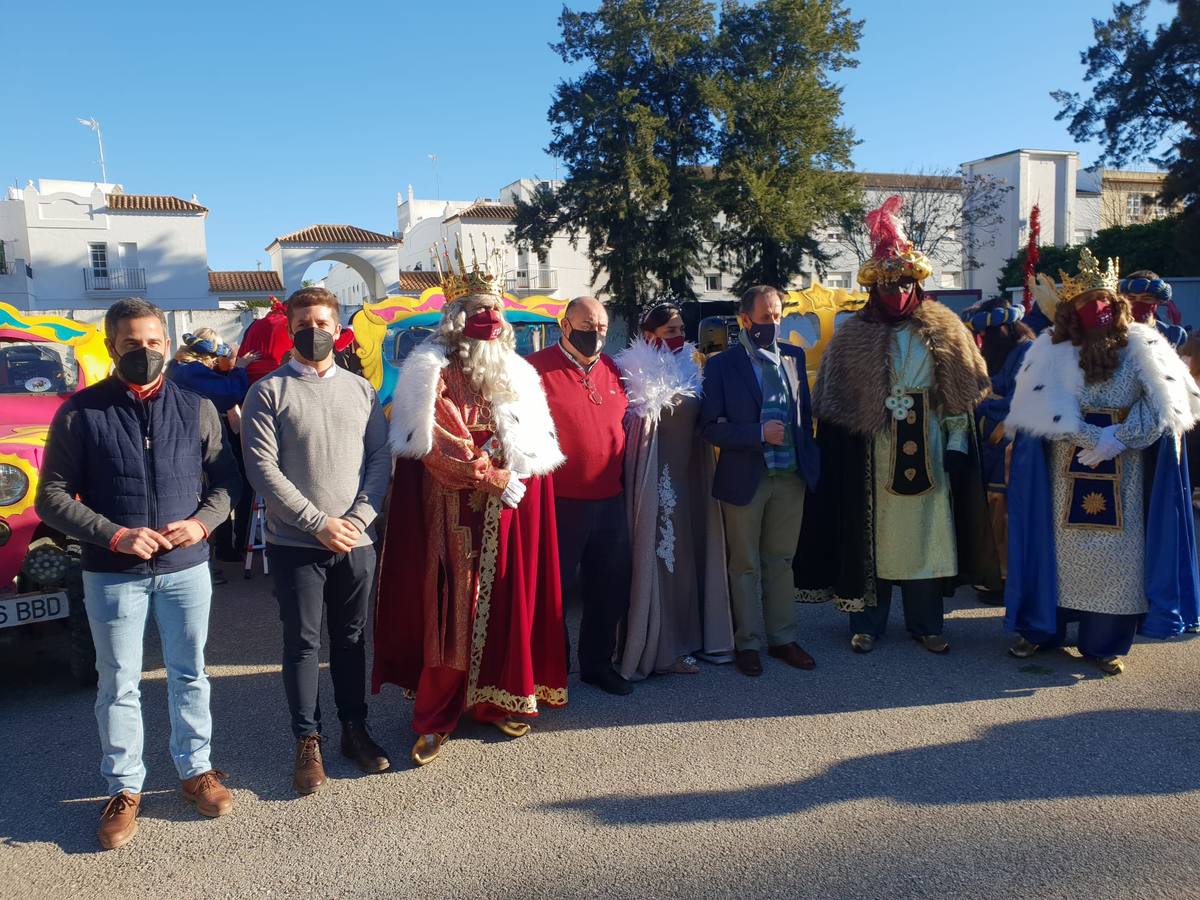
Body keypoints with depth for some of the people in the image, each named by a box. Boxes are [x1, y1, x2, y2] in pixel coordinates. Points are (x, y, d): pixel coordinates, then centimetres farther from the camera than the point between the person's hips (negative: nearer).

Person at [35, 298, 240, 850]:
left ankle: (196, 770, 31)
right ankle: (124, 790, 25)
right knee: (118, 686, 9)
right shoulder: (80, 412, -4)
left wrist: (203, 522, -13)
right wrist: (114, 535, -15)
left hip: (186, 567, 2)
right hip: (112, 574, -1)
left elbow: (224, 480, 6)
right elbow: (52, 496, -4)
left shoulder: (196, 409, 2)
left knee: (189, 675, 14)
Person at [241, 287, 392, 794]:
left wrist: (359, 517, -9)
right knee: (302, 642, 5)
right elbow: (262, 467, -9)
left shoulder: (360, 389, 8)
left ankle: (354, 729, 26)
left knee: (351, 639, 12)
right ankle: (308, 742, 17)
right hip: (296, 542, -2)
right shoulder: (268, 391, -2)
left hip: (355, 541, 3)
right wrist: (318, 523, -13)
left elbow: (380, 457, 5)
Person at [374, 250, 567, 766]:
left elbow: (538, 450, 10)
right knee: (450, 609, -2)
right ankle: (435, 718, 9)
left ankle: (496, 701, 22)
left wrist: (516, 480, -8)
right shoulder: (431, 373, -1)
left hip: (509, 511, 4)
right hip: (453, 514, -4)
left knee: (504, 604, 7)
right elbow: (431, 451, -10)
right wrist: (490, 478, -15)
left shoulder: (516, 374, 13)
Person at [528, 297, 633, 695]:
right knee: (554, 589, 7)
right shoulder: (538, 368, -9)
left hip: (610, 500, 6)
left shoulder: (611, 370, 11)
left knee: (610, 588, 15)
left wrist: (620, 474, 16)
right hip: (560, 501, -6)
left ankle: (598, 662, 33)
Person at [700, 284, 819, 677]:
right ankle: (747, 643, 21)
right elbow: (711, 428, -11)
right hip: (745, 478, -4)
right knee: (745, 565, 8)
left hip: (790, 476, 4)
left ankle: (783, 638, 27)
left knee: (780, 561, 15)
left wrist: (808, 460, 6)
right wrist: (759, 433, -21)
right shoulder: (722, 365, -7)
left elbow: (806, 412, 13)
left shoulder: (793, 356, 7)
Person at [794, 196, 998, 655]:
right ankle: (867, 623, 16)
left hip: (925, 450, 1)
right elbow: (835, 402, 1)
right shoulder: (852, 336, 1)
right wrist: (843, 453, -5)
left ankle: (925, 623, 20)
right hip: (871, 453, -1)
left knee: (925, 532, 6)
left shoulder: (944, 331, 5)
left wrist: (956, 443, -2)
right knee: (871, 532, 5)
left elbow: (959, 395, 5)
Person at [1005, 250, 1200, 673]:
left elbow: (1164, 402, -7)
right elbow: (1046, 408, -11)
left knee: (1117, 550, 2)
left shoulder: (1141, 347, 2)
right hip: (1065, 472, 0)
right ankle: (1041, 629, 20)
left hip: (1123, 475, 1)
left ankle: (1105, 643, 15)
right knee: (1057, 543, 6)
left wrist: (1118, 439, -17)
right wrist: (1095, 438, -19)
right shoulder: (1053, 351, 1)